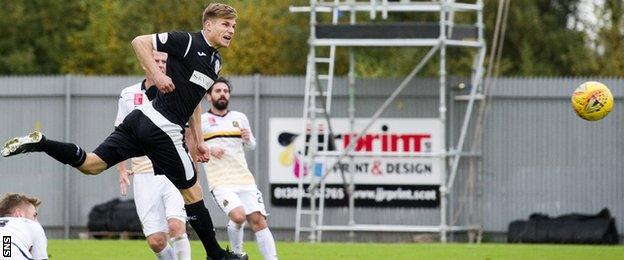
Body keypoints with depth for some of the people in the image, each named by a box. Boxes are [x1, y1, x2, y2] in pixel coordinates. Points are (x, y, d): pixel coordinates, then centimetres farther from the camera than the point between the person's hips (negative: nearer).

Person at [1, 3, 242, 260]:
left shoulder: (214, 61, 17)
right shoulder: (188, 42, -10)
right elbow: (139, 42, -14)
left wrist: (198, 141, 28)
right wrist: (156, 75, -22)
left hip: (143, 121, 9)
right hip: (163, 128, -9)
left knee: (90, 164, 5)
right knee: (192, 191, 3)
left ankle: (39, 143, -5)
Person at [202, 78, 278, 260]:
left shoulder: (240, 118, 17)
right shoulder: (201, 121, 6)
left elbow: (251, 146, 28)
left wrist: (248, 139, 5)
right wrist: (208, 150, -13)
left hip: (244, 179, 4)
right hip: (220, 182, -4)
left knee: (258, 220, -8)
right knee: (238, 216, -24)